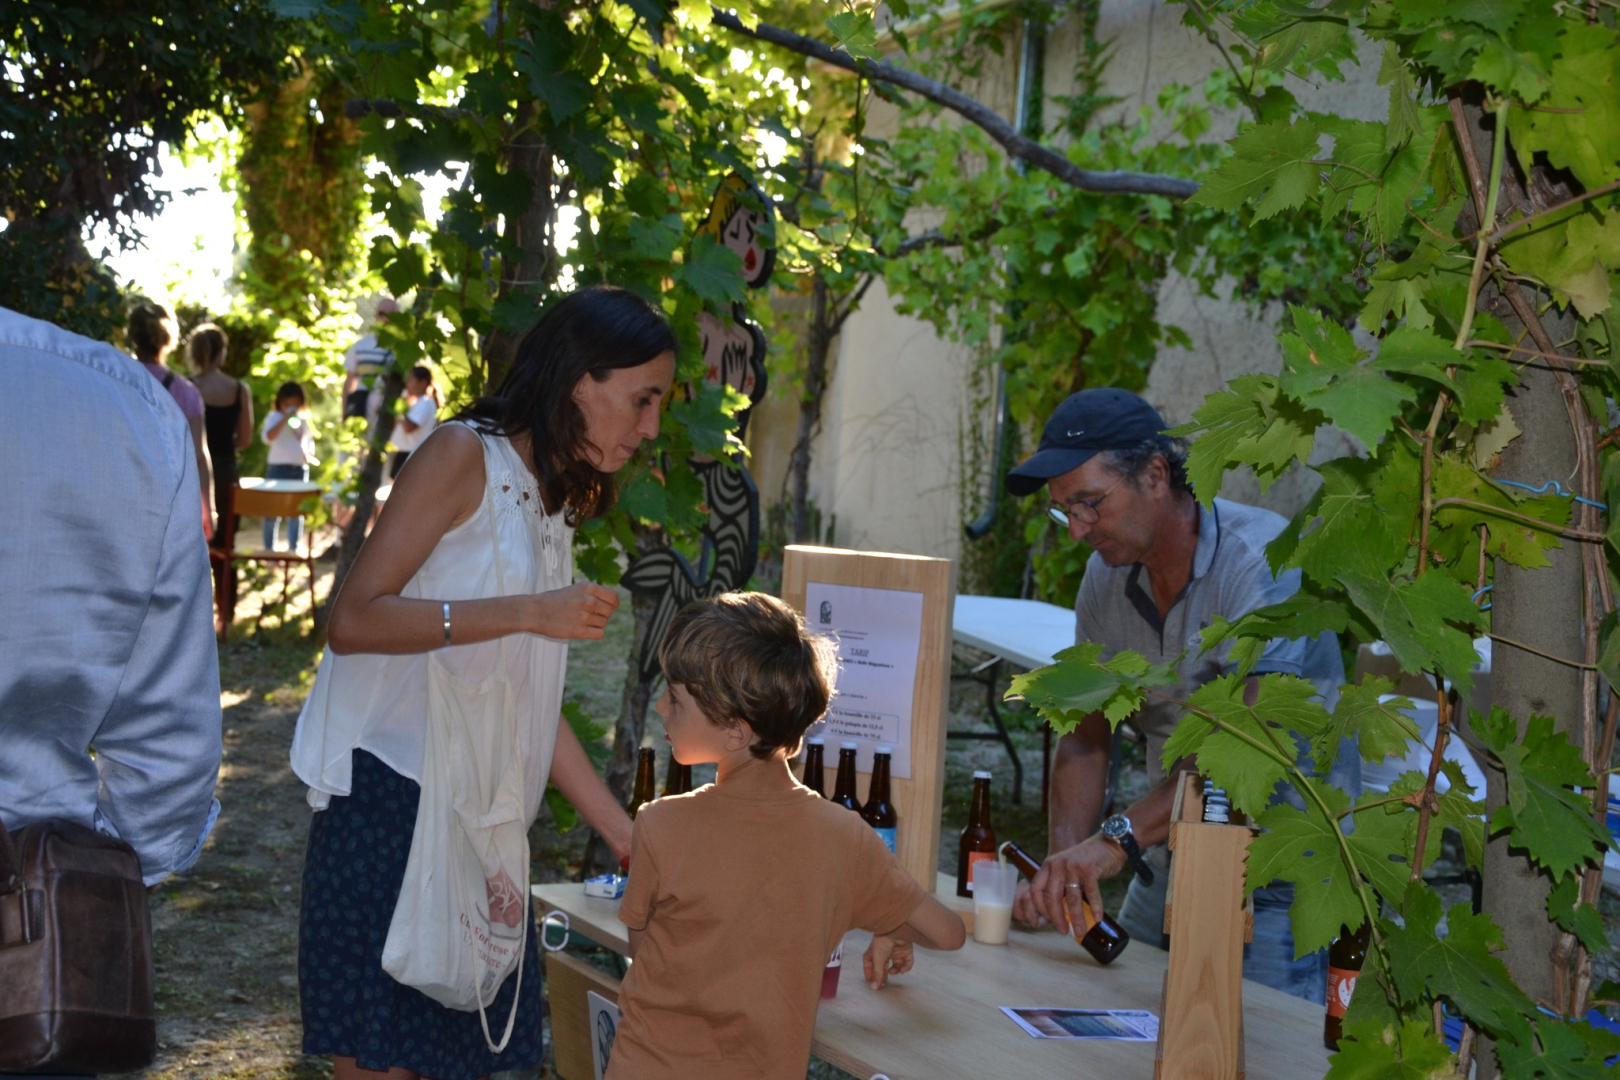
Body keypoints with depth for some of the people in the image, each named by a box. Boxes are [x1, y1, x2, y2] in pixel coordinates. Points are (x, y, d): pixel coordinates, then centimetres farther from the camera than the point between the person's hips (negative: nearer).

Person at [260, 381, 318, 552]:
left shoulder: (303, 419, 12)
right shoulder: (274, 417, -5)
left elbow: (310, 441, 22)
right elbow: (268, 437, -23)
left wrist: (310, 455, 1)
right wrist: (285, 418, -27)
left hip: (300, 469, 5)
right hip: (278, 468, -5)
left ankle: (293, 548, 14)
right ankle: (269, 548, 6)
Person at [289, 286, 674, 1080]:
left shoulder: (556, 504, 17)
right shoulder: (464, 456, -8)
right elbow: (352, 621, -17)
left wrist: (626, 835, 12)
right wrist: (529, 613, -22)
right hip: (390, 799, -8)